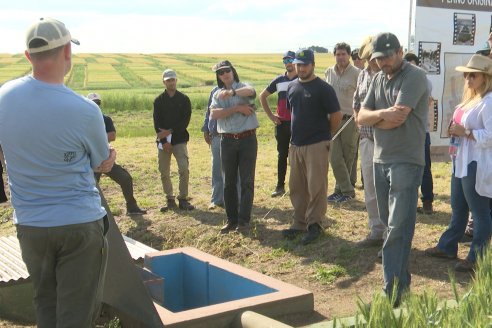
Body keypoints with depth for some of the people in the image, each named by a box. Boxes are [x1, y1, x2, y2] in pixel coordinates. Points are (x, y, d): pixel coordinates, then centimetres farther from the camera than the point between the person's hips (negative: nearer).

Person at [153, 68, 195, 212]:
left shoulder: (184, 99, 4)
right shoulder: (159, 100, 7)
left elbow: (185, 120, -4)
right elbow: (157, 123, 1)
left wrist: (170, 131, -13)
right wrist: (164, 141, -9)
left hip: (179, 139, -2)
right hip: (163, 140, 2)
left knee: (184, 169, -14)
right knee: (164, 172, 2)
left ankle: (183, 199, -4)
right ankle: (170, 200, 14)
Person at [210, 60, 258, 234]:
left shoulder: (243, 87, 1)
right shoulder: (217, 94, 10)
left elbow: (251, 91, -26)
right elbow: (214, 114, -9)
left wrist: (232, 92, -43)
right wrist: (237, 108, -17)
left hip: (247, 139, -3)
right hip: (228, 140, 3)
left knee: (247, 181, -1)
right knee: (229, 182, 8)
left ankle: (244, 220, 5)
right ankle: (232, 219, 17)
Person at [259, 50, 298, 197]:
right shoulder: (279, 80, 8)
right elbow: (262, 96, 17)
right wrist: (270, 115, 10)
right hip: (282, 123, 4)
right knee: (282, 155, 9)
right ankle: (280, 186, 15)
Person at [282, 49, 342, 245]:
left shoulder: (323, 88, -11)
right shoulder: (292, 87, 9)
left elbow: (336, 115, -8)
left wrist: (326, 135, 1)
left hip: (316, 145, -7)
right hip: (295, 145, 7)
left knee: (316, 188, -1)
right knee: (297, 187, 13)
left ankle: (314, 225, 9)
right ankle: (300, 223, 24)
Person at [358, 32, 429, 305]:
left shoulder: (414, 76, -10)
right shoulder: (378, 79, 14)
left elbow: (398, 118, -21)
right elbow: (362, 117, 6)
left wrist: (374, 118, -3)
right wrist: (382, 114, -15)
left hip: (406, 162, -8)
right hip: (380, 159, 8)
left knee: (398, 227, -10)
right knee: (389, 223, 14)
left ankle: (393, 291, -9)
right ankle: (402, 278, 28)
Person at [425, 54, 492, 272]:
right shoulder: (470, 98, 14)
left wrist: (465, 132, -20)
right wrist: (455, 130, 6)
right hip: (461, 162, 10)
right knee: (457, 208, 19)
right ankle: (447, 247, 32)